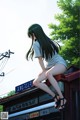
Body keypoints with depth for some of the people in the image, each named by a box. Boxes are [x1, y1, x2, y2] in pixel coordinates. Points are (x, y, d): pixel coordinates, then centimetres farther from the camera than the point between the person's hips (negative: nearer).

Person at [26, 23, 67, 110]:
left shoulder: (46, 40, -9)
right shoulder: (36, 44, 6)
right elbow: (40, 60, 4)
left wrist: (45, 71, -11)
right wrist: (44, 71, -4)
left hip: (60, 63, -7)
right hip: (49, 67, 7)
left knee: (48, 74, -39)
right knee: (36, 82, -14)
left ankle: (62, 98, -35)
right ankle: (55, 97, -18)